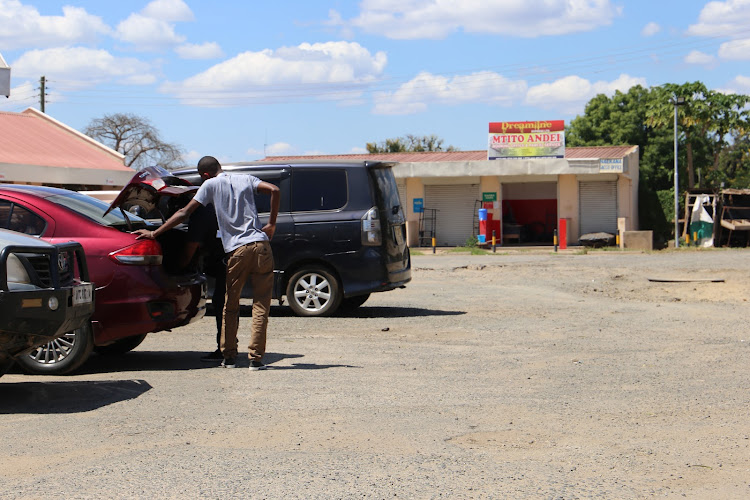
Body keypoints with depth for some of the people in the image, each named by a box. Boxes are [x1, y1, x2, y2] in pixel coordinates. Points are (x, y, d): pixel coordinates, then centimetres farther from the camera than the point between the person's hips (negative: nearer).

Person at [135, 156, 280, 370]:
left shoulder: (210, 185, 6)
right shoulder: (246, 179, 14)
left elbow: (184, 213, 3)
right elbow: (274, 190, 0)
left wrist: (154, 233, 8)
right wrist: (271, 224, 8)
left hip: (237, 250, -2)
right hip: (261, 245, 2)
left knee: (231, 306, 14)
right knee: (261, 305, 3)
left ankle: (229, 356, 16)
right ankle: (256, 358, -1)